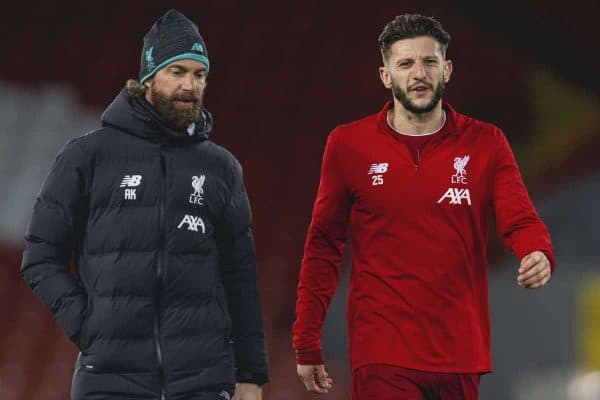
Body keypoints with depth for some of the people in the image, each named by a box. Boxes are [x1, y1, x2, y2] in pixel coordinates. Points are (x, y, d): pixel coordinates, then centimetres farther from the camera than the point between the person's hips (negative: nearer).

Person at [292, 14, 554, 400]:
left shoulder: (485, 144, 3)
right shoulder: (349, 146, 1)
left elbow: (521, 220, -4)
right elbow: (324, 247, 5)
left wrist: (538, 254, -29)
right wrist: (307, 344, 3)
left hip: (460, 352, 2)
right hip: (383, 353, -2)